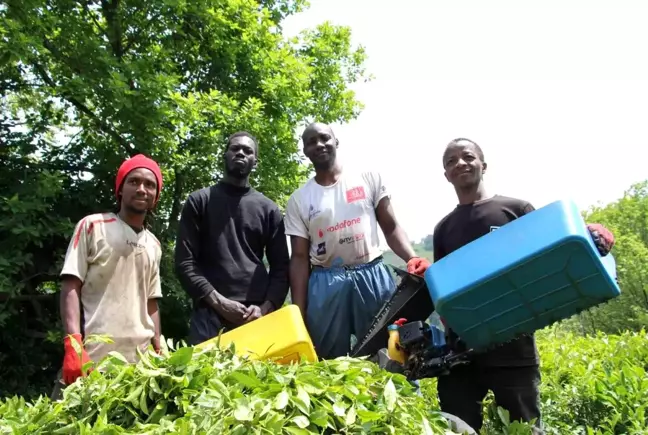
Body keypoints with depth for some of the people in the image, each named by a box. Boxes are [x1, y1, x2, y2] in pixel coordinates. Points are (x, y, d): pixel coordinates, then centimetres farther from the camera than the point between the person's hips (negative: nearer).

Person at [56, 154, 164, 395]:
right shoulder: (92, 226, 2)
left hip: (139, 360, 4)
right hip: (92, 358, -4)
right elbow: (71, 287, -3)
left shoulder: (154, 245, 16)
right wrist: (73, 344, -15)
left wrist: (159, 353, 13)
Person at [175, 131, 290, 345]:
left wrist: (265, 308, -5)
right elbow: (185, 262, 3)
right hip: (210, 314, -1)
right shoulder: (200, 201, 10)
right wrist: (219, 302, -9)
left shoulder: (269, 209, 15)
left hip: (257, 316, 2)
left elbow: (281, 267, 12)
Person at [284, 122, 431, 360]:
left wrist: (412, 258, -14)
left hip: (373, 276, 0)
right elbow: (299, 258, 6)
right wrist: (299, 312, -1)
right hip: (326, 285, 1)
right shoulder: (298, 200, 8)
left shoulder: (368, 178, 7)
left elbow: (391, 228, 6)